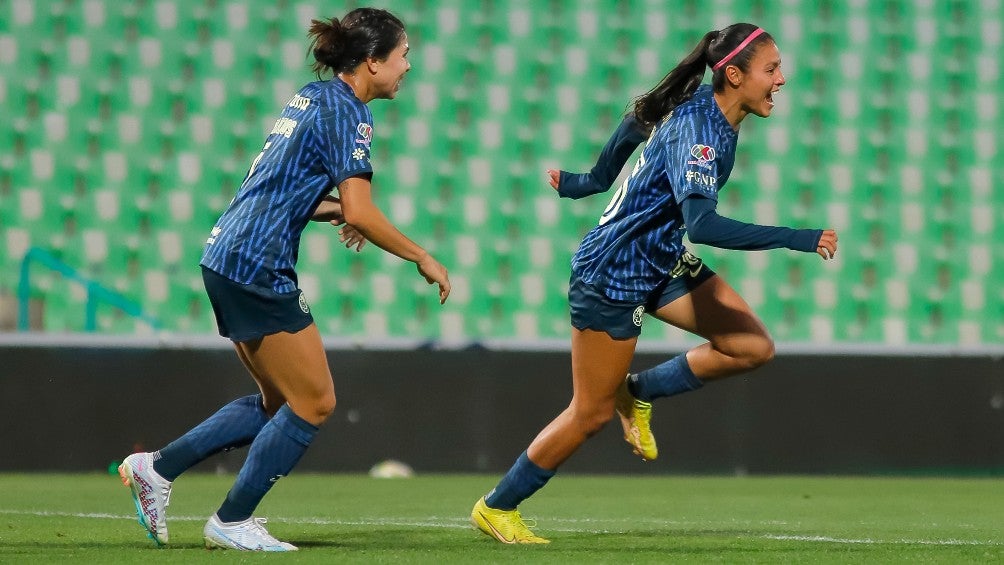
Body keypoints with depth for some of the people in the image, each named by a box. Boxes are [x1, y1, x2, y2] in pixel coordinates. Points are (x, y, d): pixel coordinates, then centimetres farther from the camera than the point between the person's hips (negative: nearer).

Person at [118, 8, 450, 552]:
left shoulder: (311, 97, 17)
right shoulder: (346, 113, -12)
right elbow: (361, 215, -19)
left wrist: (333, 209, 13)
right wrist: (423, 260, -8)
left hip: (226, 257, 10)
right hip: (258, 268, -10)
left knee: (281, 402, 16)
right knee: (314, 402, 0)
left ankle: (156, 467, 15)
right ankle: (231, 521, 6)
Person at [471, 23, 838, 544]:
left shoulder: (705, 106, -2)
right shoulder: (696, 132, -29)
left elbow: (638, 121, 17)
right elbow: (702, 224, -43)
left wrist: (595, 181, 32)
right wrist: (796, 239, -41)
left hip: (663, 263, 9)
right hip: (613, 277, -9)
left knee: (753, 348, -4)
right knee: (593, 413, 1)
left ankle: (638, 391, 14)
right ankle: (495, 508, 19)